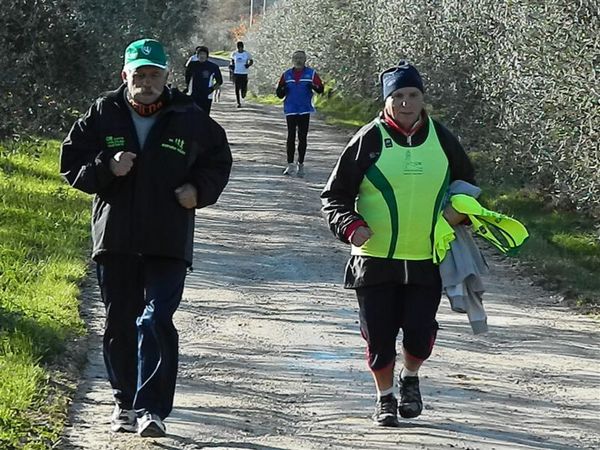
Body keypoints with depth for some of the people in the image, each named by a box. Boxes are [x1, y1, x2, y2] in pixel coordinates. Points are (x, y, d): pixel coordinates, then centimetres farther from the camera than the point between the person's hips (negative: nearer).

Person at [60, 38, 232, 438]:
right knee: (119, 323, 10)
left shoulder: (189, 119, 2)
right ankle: (126, 402, 23)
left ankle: (152, 408, -11)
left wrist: (199, 190, -3)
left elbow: (218, 161, 16)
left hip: (168, 242, -2)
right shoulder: (103, 115, 3)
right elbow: (72, 162, 5)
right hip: (115, 239, 2)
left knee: (156, 322, -12)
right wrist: (106, 167, -14)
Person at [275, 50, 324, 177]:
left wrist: (313, 86, -22)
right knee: (291, 137, 1)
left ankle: (301, 164, 12)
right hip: (290, 110, 1)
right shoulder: (286, 75, 8)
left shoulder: (311, 73, 2)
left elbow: (320, 89, -1)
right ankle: (290, 164, 6)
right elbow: (280, 94, 11)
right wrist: (281, 89, -12)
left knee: (302, 137, 4)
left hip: (304, 110, -1)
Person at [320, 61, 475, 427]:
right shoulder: (370, 139, -3)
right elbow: (335, 194, 1)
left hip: (427, 259, 1)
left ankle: (411, 379, 29)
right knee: (380, 335, 3)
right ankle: (385, 398, 26)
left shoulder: (441, 139, 6)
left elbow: (467, 184, 22)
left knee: (420, 333, -4)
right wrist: (350, 225, -17)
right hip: (375, 259, -1)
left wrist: (458, 211, 3)